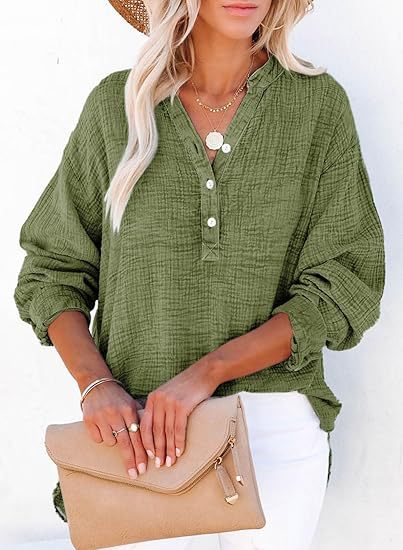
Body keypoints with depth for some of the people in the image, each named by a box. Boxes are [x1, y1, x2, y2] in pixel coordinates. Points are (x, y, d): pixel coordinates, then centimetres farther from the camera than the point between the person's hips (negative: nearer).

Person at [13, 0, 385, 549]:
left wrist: (205, 373, -18)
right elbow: (51, 268, 4)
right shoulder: (116, 103, -1)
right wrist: (95, 384, -13)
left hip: (278, 423, 0)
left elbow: (346, 283, -7)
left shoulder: (320, 103, -4)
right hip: (142, 427, 0)